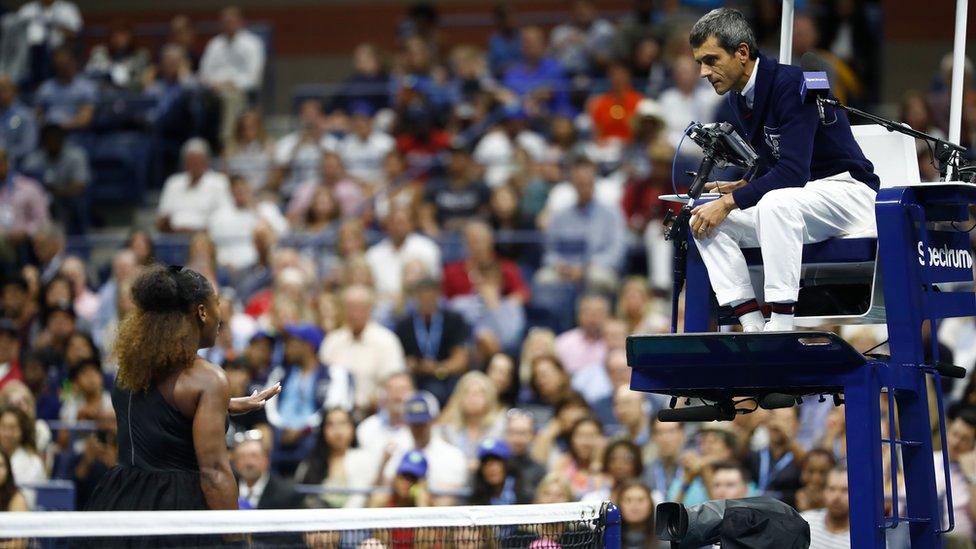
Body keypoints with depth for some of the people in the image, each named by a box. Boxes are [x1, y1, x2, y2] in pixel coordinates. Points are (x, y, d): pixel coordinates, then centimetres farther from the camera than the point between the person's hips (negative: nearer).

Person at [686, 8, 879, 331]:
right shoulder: (738, 99, 6)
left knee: (776, 202, -38)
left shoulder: (790, 84, -20)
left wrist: (730, 202, -25)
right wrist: (742, 188, 2)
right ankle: (752, 326, -16)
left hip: (845, 190, -9)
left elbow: (793, 171, -28)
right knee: (703, 222, -9)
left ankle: (781, 325, -37)